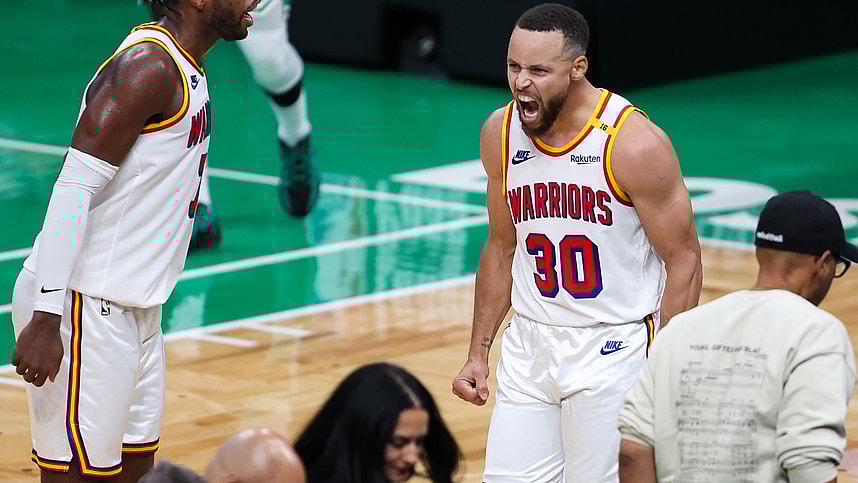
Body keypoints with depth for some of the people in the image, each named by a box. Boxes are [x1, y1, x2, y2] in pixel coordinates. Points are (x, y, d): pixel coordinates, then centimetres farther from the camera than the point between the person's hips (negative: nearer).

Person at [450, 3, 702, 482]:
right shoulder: (500, 134, 1)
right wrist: (479, 353, 12)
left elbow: (683, 261, -10)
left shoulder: (634, 143, -16)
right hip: (529, 347, 5)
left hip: (612, 351, -5)